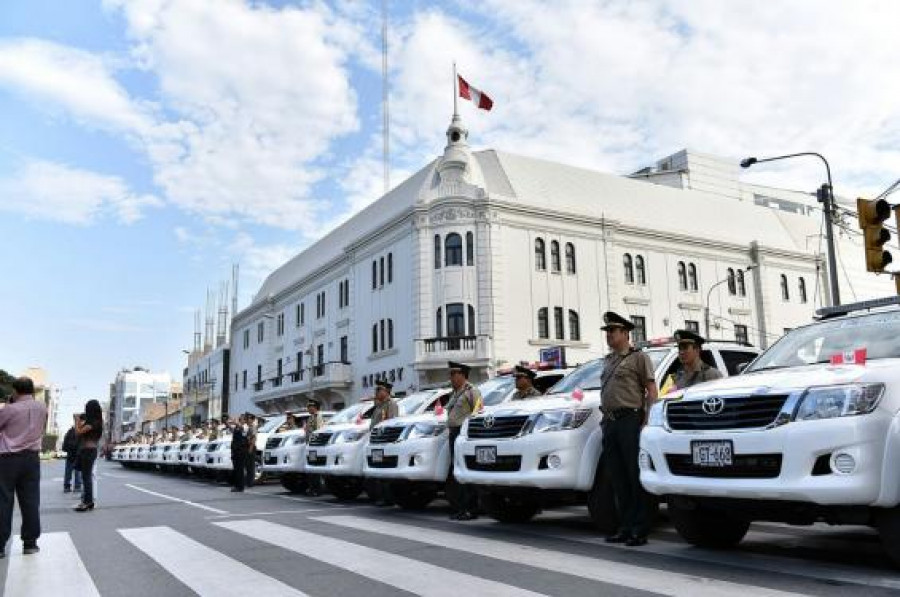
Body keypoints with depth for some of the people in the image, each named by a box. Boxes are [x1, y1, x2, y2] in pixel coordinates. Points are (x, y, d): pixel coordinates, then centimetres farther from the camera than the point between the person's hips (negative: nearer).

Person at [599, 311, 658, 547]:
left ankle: (640, 530, -1)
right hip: (610, 422, 8)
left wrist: (646, 420, -15)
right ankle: (625, 527, 16)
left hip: (630, 420, -7)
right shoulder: (608, 360, 21)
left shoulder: (639, 357, 0)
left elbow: (652, 391, -6)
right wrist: (605, 418, 15)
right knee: (617, 478, 9)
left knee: (636, 476, -5)